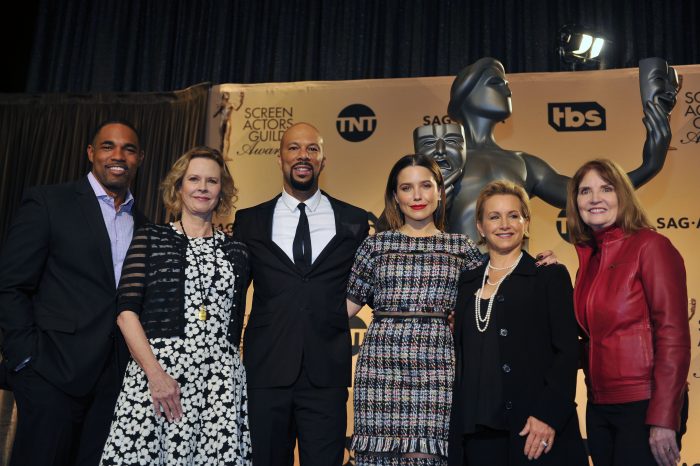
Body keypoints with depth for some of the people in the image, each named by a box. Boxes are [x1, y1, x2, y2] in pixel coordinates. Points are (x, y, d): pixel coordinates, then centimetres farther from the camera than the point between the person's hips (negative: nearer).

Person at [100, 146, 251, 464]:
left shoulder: (236, 253, 13)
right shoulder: (150, 239, 6)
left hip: (221, 379, 2)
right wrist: (155, 373, -12)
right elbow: (126, 311, -3)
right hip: (155, 370, -2)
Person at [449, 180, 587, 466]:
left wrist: (548, 416, -16)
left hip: (535, 430, -4)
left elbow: (567, 352, -6)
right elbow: (462, 357, 14)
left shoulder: (550, 276, 1)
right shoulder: (468, 282, 13)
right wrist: (458, 425, 8)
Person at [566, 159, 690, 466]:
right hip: (599, 407, 7)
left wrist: (664, 419, -18)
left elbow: (673, 335, -15)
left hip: (644, 406, -6)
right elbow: (591, 333, 9)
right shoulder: (588, 258, 9)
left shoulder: (650, 245, -10)